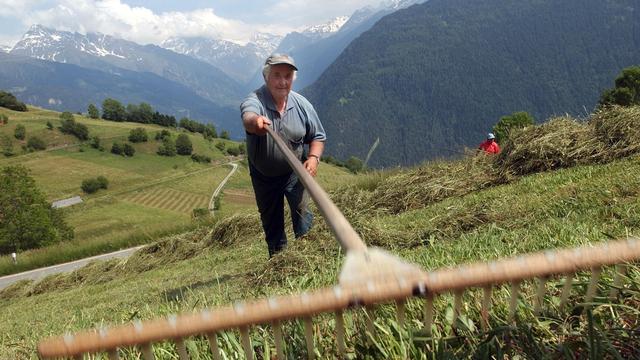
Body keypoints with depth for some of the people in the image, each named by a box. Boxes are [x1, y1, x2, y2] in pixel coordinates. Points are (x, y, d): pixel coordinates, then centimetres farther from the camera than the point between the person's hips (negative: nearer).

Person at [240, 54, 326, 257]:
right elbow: (248, 116, -48)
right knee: (271, 222, 14)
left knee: (302, 211, -16)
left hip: (294, 171, 0)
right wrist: (255, 121, -73)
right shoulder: (254, 101, -23)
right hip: (263, 175, 0)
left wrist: (313, 157, -19)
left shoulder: (301, 104, -11)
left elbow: (318, 136, 0)